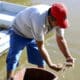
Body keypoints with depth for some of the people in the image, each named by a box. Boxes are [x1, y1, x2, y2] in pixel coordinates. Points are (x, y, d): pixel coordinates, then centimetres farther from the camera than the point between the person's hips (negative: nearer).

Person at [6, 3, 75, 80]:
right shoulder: (39, 21, -44)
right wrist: (50, 64, -27)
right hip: (19, 33, -6)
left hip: (33, 35, 6)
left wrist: (68, 57, -19)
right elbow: (40, 47, -32)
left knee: (40, 58, 7)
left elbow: (60, 39, -8)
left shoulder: (58, 19, -23)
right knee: (13, 59, -13)